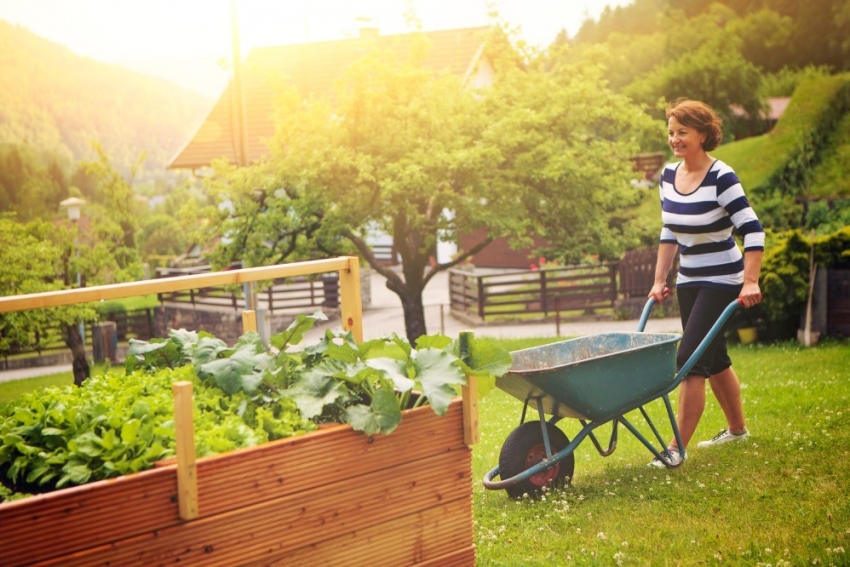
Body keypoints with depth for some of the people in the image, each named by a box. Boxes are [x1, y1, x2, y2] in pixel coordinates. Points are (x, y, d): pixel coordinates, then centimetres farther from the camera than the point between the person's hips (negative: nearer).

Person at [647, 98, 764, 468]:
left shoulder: (721, 178, -18)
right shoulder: (669, 175, 3)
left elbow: (753, 231, -22)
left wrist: (750, 282, -28)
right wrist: (659, 281, 10)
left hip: (722, 281, -7)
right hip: (689, 281, 7)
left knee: (691, 359, -12)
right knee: (714, 358, 17)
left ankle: (678, 447, -8)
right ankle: (737, 429, 35)